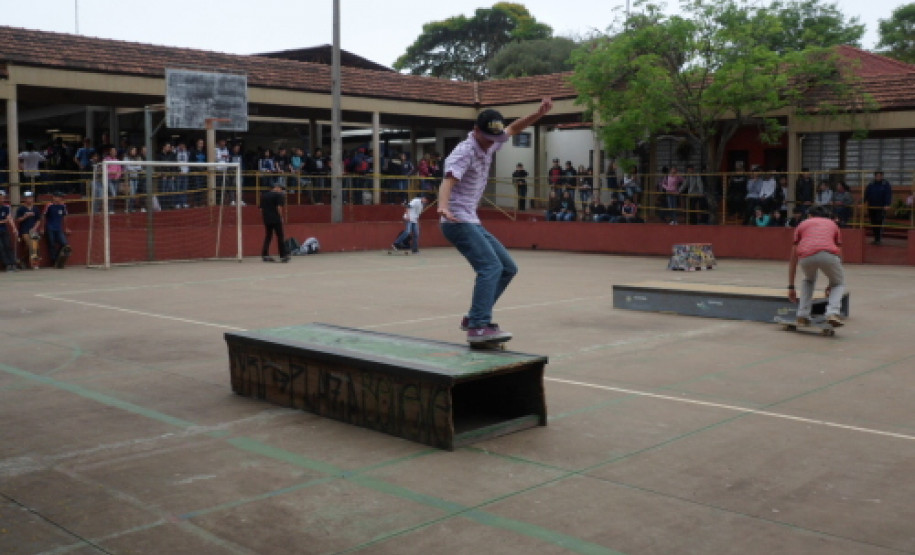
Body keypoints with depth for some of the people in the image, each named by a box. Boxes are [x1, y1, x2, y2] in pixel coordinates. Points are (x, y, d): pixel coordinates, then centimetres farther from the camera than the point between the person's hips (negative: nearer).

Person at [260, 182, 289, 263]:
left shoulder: (264, 196, 15)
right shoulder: (278, 195, -5)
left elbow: (261, 209, 13)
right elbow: (279, 207, -13)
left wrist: (265, 216, 18)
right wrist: (281, 217, -4)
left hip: (267, 220, 6)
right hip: (276, 219, -6)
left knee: (267, 237, 11)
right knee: (280, 237, 0)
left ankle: (265, 255, 4)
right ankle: (283, 255, 0)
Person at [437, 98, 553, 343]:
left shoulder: (489, 145, 9)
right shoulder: (464, 152, -16)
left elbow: (513, 129, 25)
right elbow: (448, 181, -32)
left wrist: (539, 113, 9)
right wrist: (443, 206, -52)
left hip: (473, 223, 10)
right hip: (457, 221, -9)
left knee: (508, 268, 11)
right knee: (491, 267, -24)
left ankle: (473, 318, 13)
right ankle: (478, 327, -29)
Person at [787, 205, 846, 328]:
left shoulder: (803, 224, 34)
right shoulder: (832, 224, 36)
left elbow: (793, 259, 33)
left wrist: (791, 287, 39)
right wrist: (831, 284, 51)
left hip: (806, 256, 1)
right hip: (828, 254, -1)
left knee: (808, 280, 35)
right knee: (839, 283, 27)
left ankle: (803, 315, 23)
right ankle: (832, 312, 0)